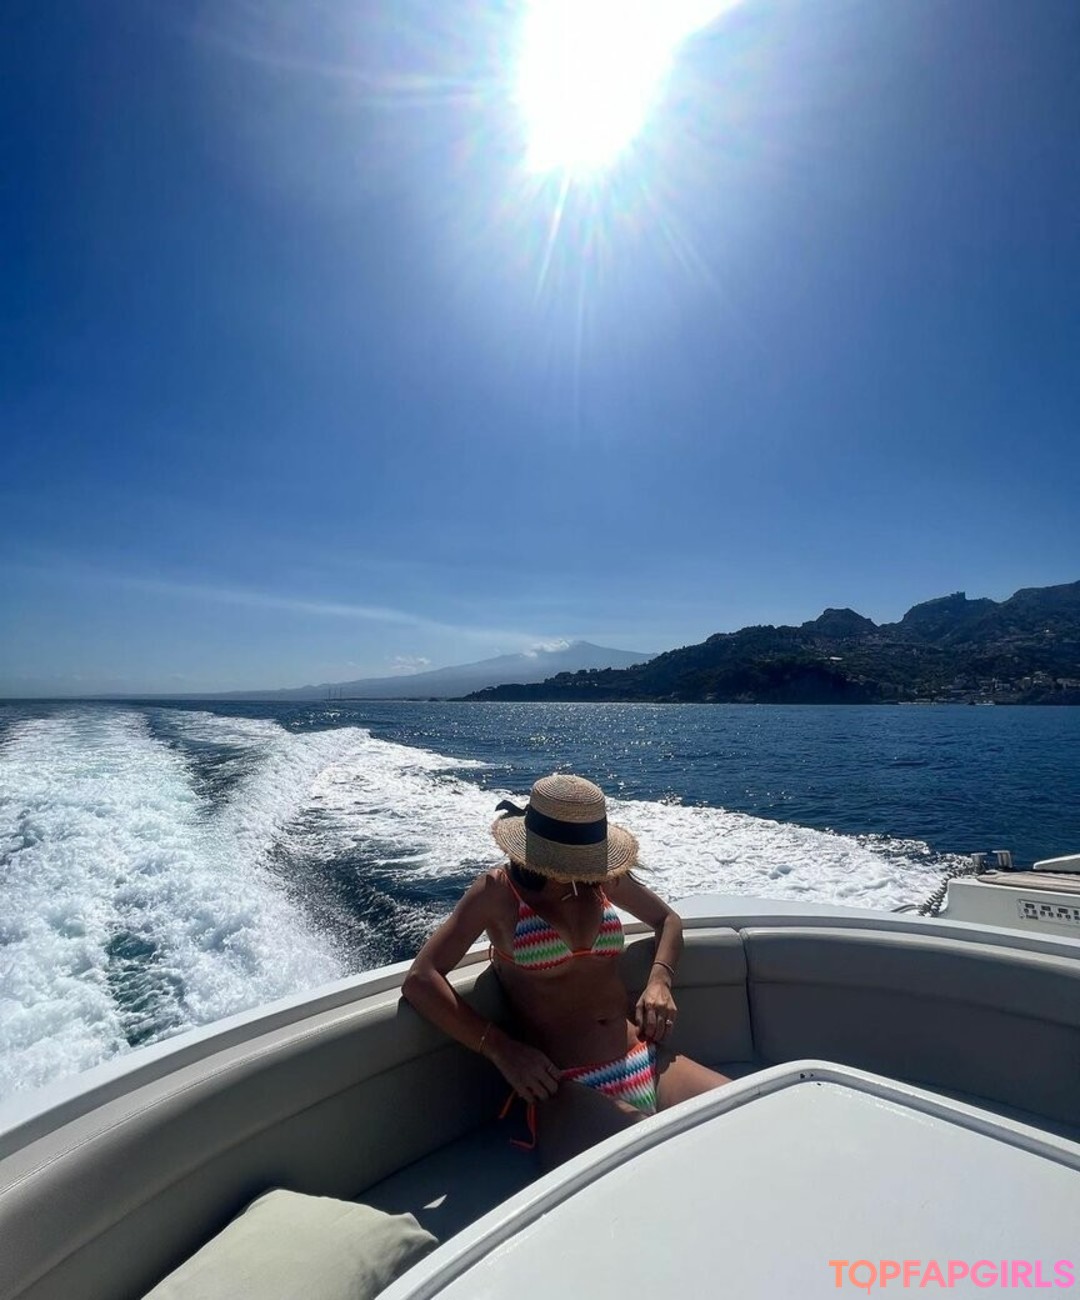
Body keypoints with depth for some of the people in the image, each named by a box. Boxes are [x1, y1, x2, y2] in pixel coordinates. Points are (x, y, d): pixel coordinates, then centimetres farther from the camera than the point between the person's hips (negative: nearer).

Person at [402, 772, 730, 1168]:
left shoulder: (601, 876, 9)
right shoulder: (497, 892, -3)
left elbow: (668, 919, 25)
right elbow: (420, 980, -8)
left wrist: (659, 979, 4)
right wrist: (501, 1048, -15)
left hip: (648, 1062, 5)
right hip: (567, 1088, -5)